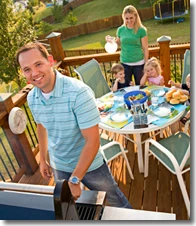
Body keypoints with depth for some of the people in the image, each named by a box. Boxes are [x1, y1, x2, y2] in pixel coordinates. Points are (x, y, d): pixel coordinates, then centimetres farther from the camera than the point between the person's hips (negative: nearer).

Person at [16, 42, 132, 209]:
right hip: (59, 167, 5)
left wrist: (75, 179, -24)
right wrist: (43, 160, 15)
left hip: (90, 165, -4)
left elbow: (93, 141, -28)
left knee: (116, 202, 19)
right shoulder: (32, 98, -9)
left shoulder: (79, 92, -29)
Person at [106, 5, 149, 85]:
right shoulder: (120, 30, 0)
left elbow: (145, 48, -5)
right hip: (125, 63, 2)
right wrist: (111, 41, -6)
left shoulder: (141, 30, -7)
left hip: (138, 63, -2)